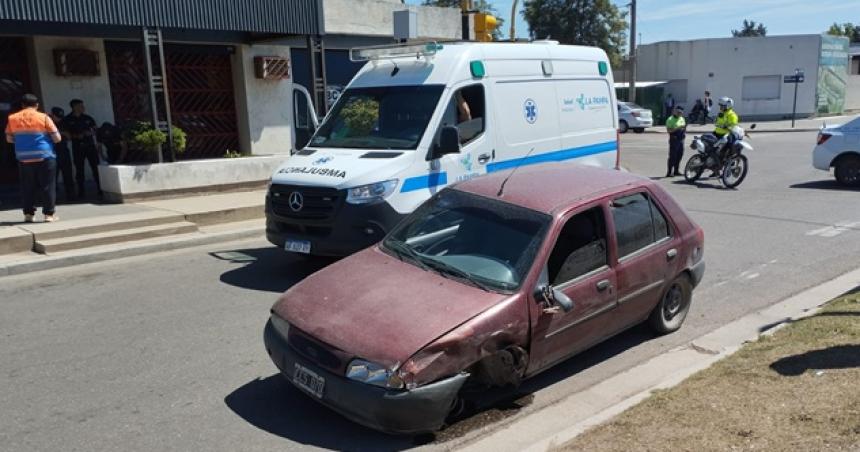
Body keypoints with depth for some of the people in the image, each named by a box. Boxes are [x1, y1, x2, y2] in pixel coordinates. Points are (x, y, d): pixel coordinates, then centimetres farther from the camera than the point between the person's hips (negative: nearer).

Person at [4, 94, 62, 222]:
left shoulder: (12, 118, 5)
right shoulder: (43, 117, -5)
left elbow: (9, 139, 12)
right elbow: (57, 138, -4)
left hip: (23, 158, 3)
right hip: (44, 157, -3)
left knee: (27, 187, 11)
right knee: (47, 186, 3)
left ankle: (28, 214, 14)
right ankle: (49, 214, 2)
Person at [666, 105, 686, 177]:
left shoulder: (682, 119, 17)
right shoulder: (670, 119, -8)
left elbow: (684, 127, 28)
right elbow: (668, 130, -18)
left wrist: (684, 132, 7)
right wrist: (678, 128, -24)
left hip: (681, 139, 8)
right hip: (674, 139, -8)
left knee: (679, 155, 10)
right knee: (672, 156, -9)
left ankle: (676, 171, 19)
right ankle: (669, 172, -7)